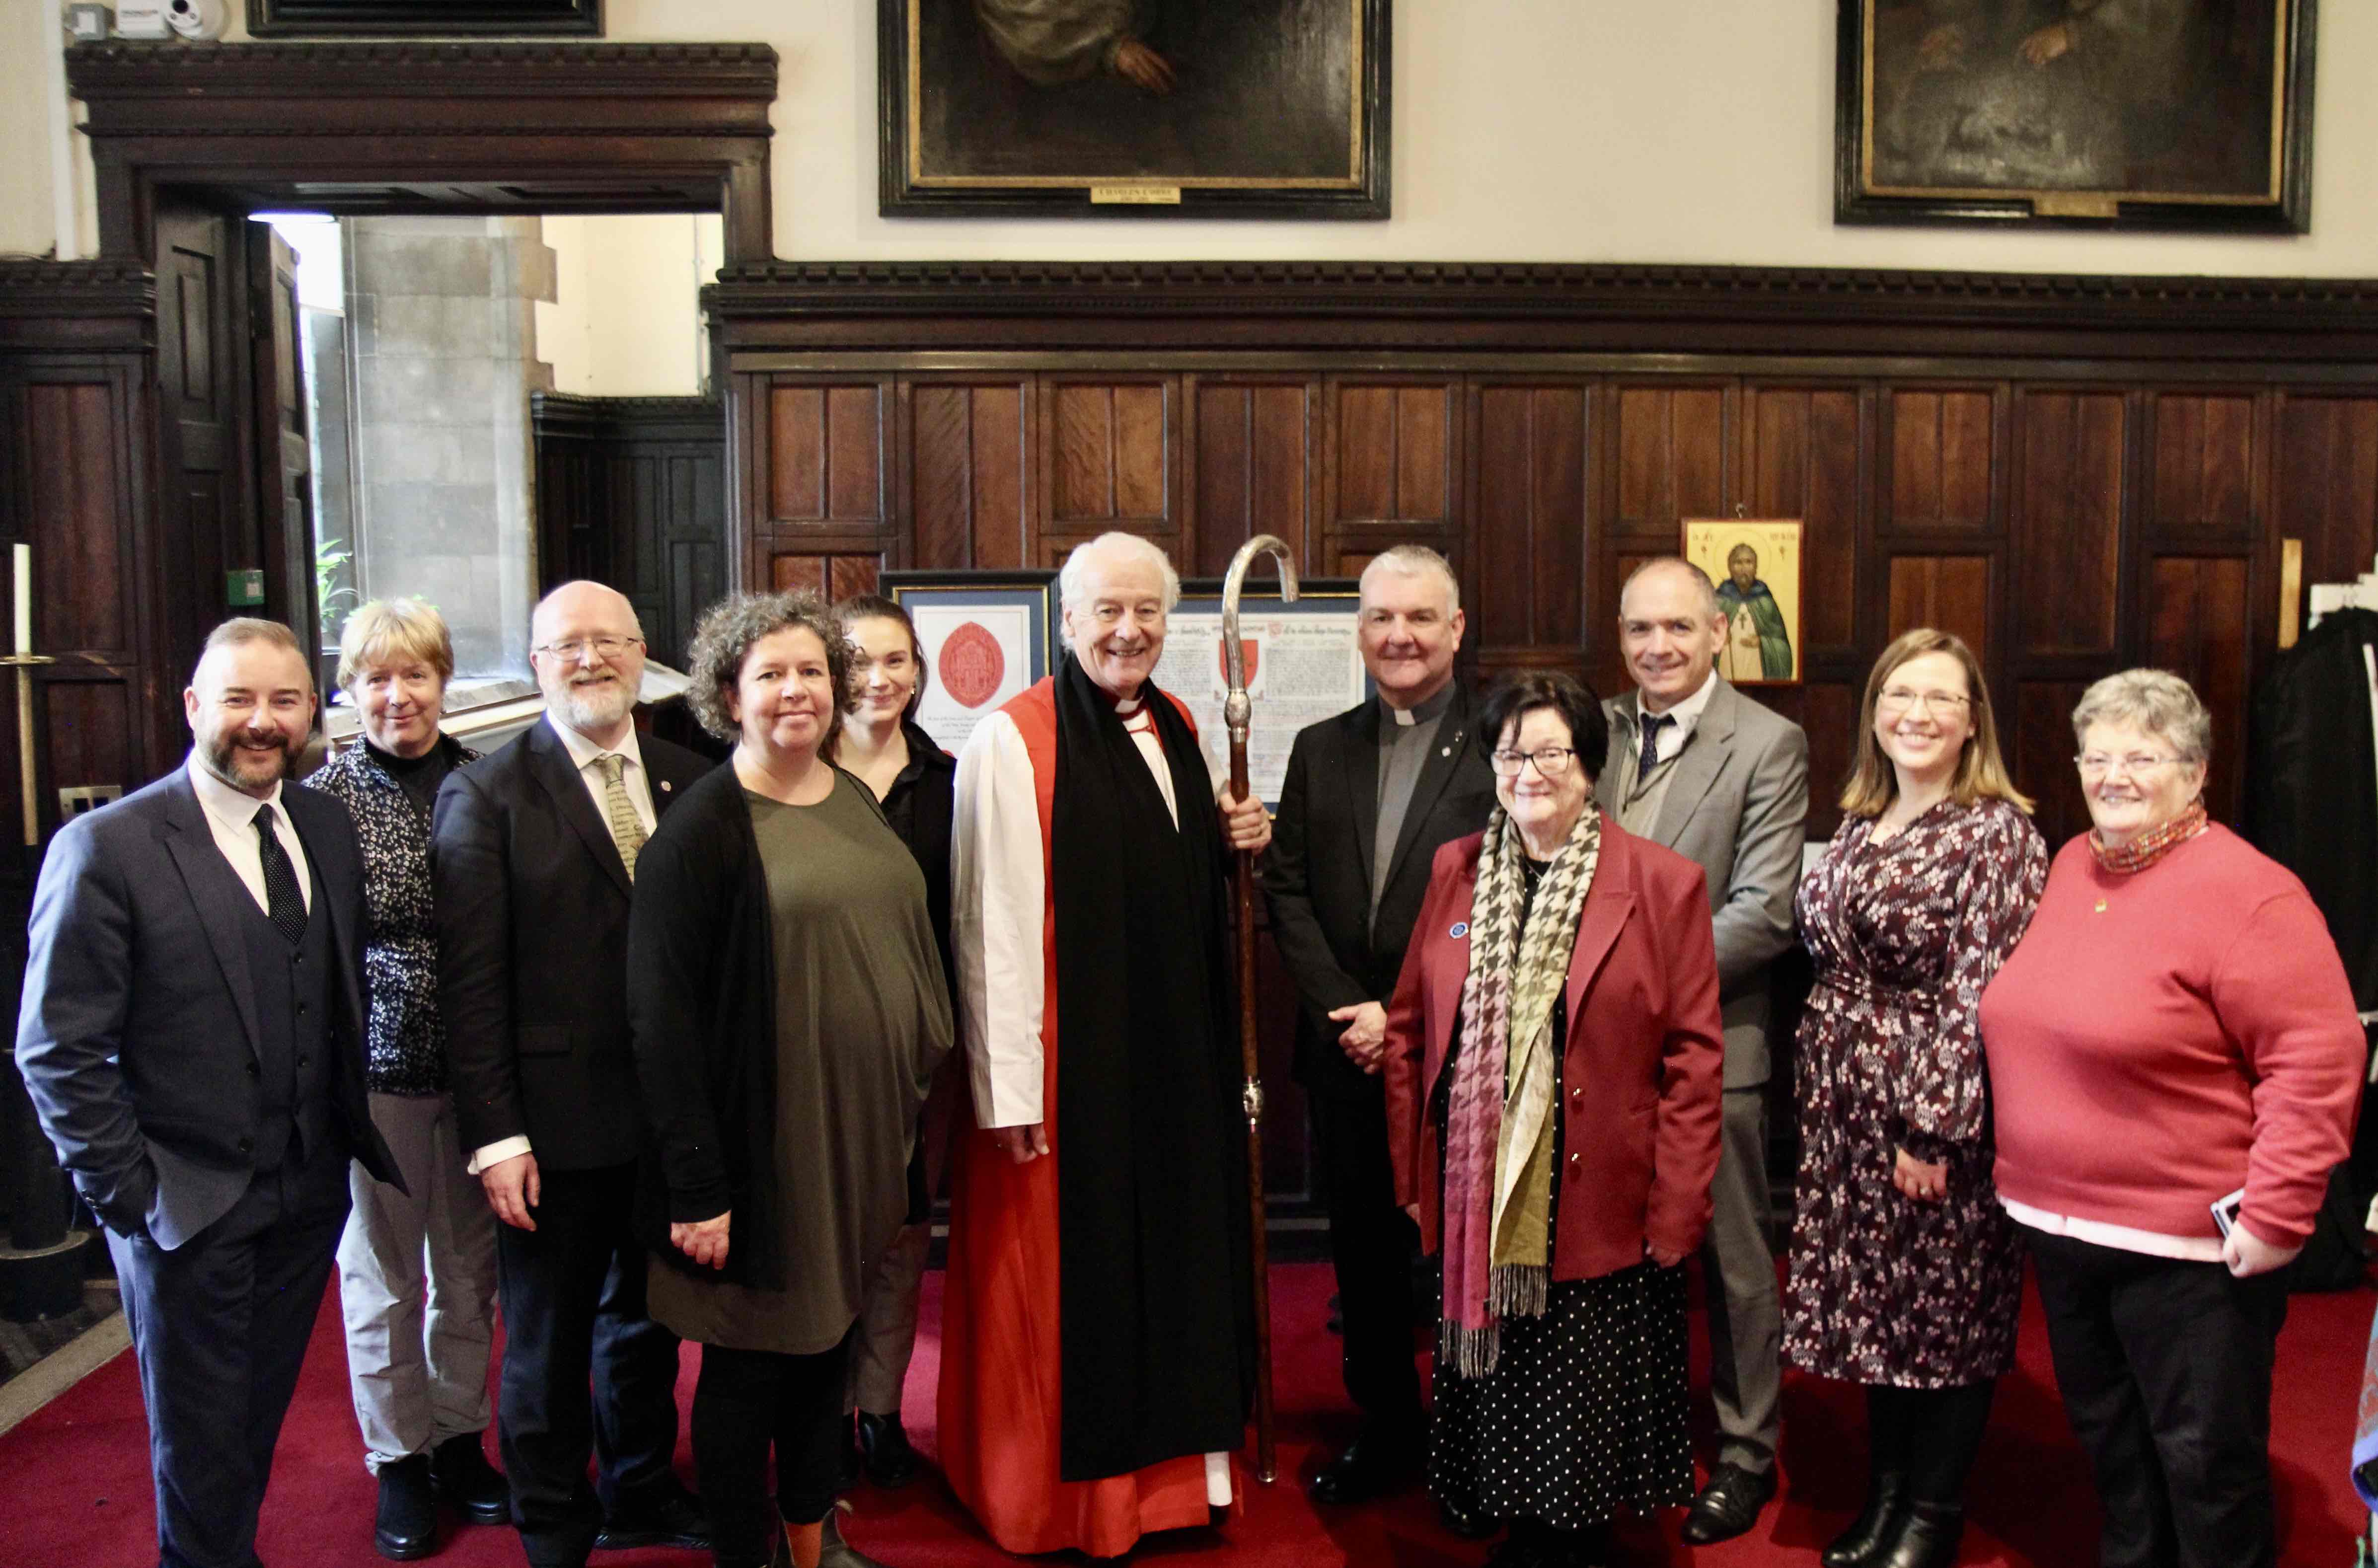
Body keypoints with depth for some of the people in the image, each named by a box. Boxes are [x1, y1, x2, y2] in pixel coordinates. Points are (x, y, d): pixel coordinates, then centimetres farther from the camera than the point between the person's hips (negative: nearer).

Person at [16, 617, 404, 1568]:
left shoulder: (327, 828, 3)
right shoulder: (104, 848, -14)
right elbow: (59, 1053, -13)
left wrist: (348, 1130, 5)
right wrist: (127, 1195, -13)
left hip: (310, 1195, 5)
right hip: (188, 1208, -5)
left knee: (260, 1420, 21)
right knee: (200, 1445, 13)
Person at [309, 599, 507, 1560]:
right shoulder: (326, 797, -6)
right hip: (376, 1068, -2)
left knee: (469, 1268, 14)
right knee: (382, 1273, 10)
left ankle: (459, 1438, 33)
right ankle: (398, 1462, 28)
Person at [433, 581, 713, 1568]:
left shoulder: (689, 781, 4)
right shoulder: (485, 795, -7)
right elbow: (471, 983, -11)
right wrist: (495, 1137, -14)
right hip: (558, 1125, -4)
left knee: (648, 1320, 21)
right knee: (548, 1342, 11)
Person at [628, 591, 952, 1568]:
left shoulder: (857, 801, 7)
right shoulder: (702, 827, -13)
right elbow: (661, 1012, -16)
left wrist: (919, 1102, 10)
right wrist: (695, 1183, -19)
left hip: (862, 1131, 7)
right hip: (762, 1144, -6)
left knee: (828, 1341, 19)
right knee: (748, 1363, 8)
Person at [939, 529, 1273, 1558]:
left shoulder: (1177, 729, 9)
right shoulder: (1013, 741, -14)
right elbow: (994, 925, -18)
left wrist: (1234, 839, 1)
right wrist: (1010, 1086, -20)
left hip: (1179, 1054, 7)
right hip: (1069, 1061, -7)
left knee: (1175, 1254, 17)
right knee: (1070, 1272, 7)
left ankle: (1174, 1462, 35)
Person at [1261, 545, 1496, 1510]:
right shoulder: (1320, 750, 11)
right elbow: (1289, 893, 6)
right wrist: (1345, 1012, -6)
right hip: (1347, 1051, 4)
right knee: (1364, 1245, 13)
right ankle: (1387, 1423, 31)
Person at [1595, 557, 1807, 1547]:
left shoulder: (1768, 744, -8)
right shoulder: (1595, 731, 7)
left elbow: (1763, 914, -15)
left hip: (1709, 1044, -4)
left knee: (1734, 1262, 9)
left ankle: (1745, 1453, 27)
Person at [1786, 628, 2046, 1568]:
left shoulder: (1998, 831, -12)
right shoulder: (1860, 823, 9)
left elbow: (1982, 990, -16)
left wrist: (1933, 1126, -18)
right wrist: (1827, 1094, 11)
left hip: (1943, 1113, -6)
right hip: (1849, 1110, 6)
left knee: (1947, 1308, 8)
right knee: (1874, 1299, 15)